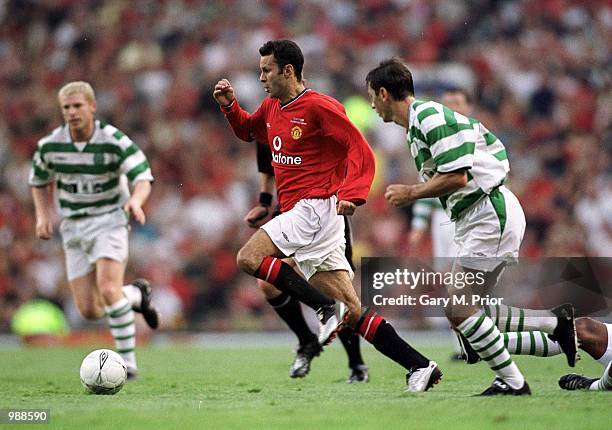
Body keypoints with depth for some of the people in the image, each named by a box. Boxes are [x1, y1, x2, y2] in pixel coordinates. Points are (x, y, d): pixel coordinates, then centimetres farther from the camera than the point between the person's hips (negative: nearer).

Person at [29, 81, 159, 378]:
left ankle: (128, 362, -16)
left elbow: (143, 178, -15)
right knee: (90, 311, 0)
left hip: (109, 222, -4)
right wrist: (43, 216, 0)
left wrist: (136, 200, -37)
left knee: (108, 290, -26)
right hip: (74, 228, 4)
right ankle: (137, 294, 31)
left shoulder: (114, 141, -15)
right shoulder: (51, 145, -4)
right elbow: (39, 181, 14)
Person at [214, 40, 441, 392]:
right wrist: (230, 105, 17)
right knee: (353, 311, 2)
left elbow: (361, 151, -14)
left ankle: (326, 308, -18)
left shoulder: (319, 107, -9)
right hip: (299, 213, 8)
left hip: (316, 208, -8)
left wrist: (350, 194, -28)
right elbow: (247, 131, 37)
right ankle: (421, 367, 0)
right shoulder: (272, 108, 17)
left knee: (249, 257, -19)